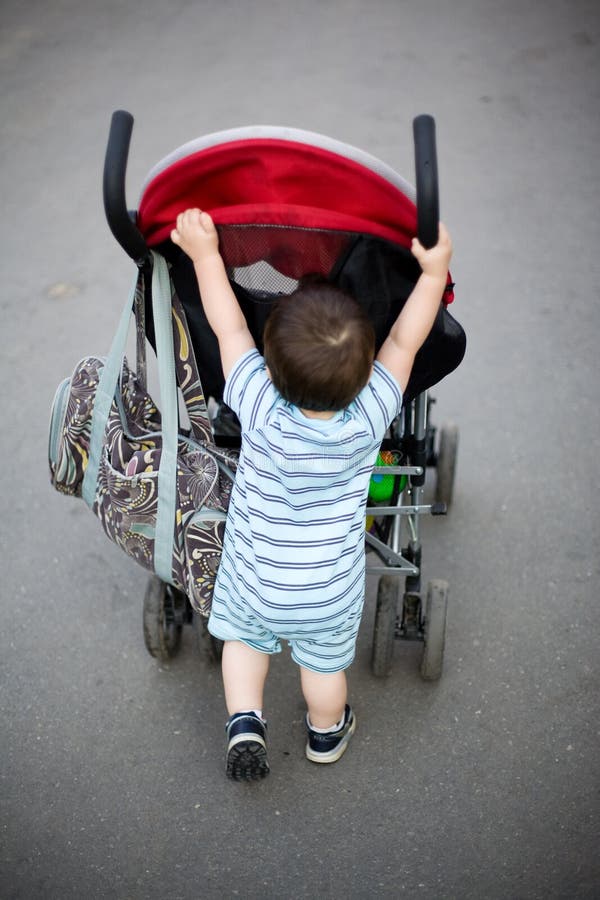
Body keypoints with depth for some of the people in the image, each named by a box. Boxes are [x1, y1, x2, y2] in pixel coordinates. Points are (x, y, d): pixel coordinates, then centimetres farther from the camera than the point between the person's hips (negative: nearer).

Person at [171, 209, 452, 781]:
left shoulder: (261, 413, -30)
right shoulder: (369, 419, -28)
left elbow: (229, 330, -18)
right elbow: (404, 342, -15)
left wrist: (204, 253, -8)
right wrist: (434, 272, -7)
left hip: (253, 579, -1)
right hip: (330, 590, 1)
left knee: (243, 637, 30)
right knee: (325, 663, 27)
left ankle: (244, 719, 19)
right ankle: (326, 733, 49)